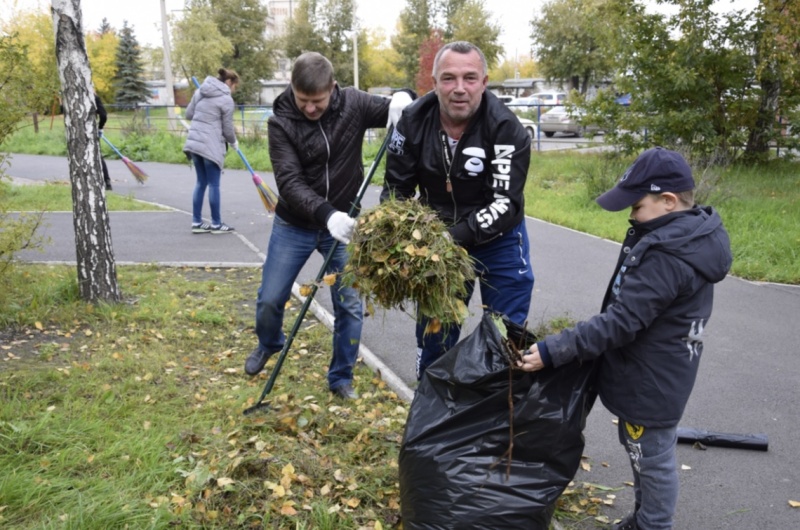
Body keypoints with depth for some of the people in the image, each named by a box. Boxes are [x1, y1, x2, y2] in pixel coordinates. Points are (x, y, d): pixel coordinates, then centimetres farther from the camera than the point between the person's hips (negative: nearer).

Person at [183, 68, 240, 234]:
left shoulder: (200, 91, 12)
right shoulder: (226, 99, -8)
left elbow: (188, 114, 17)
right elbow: (227, 128, -5)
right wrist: (234, 142, 12)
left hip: (194, 142, 7)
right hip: (211, 146, -7)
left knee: (201, 182, 14)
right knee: (214, 184, 2)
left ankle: (197, 222, 16)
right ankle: (216, 224, 10)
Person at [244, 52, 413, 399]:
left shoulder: (353, 104, -10)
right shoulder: (281, 122, -15)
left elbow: (396, 112, -1)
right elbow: (289, 182, -24)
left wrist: (402, 97, -26)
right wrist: (326, 213, -41)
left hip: (342, 223, 1)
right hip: (294, 225, -1)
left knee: (350, 305, 1)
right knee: (270, 299, 6)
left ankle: (341, 378, 21)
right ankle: (269, 344, 41)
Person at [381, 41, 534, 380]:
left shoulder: (506, 129, -24)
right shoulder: (414, 121, -13)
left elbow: (506, 203, -27)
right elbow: (397, 186, -5)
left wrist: (458, 235, -39)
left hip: (497, 238, -3)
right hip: (438, 237, 3)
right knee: (433, 331, 15)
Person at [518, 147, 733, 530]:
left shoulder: (666, 258, -30)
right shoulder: (691, 236, 2)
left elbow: (620, 322, -31)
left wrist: (552, 351, -29)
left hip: (651, 382, -10)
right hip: (651, 374, 10)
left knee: (652, 459, 10)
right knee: (642, 452, 25)